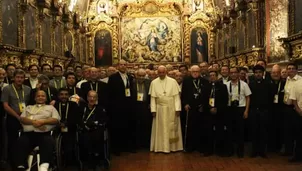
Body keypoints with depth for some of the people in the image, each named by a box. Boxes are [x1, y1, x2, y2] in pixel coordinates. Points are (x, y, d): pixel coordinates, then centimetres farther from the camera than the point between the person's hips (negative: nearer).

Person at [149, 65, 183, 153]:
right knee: (160, 128, 7)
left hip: (171, 109, -1)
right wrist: (153, 110, -5)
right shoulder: (154, 82, 1)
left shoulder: (173, 81, -2)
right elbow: (153, 97, 1)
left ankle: (173, 147, 18)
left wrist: (178, 109, -10)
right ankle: (160, 147, 15)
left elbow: (176, 96, -4)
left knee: (172, 128, 7)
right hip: (159, 109, 1)